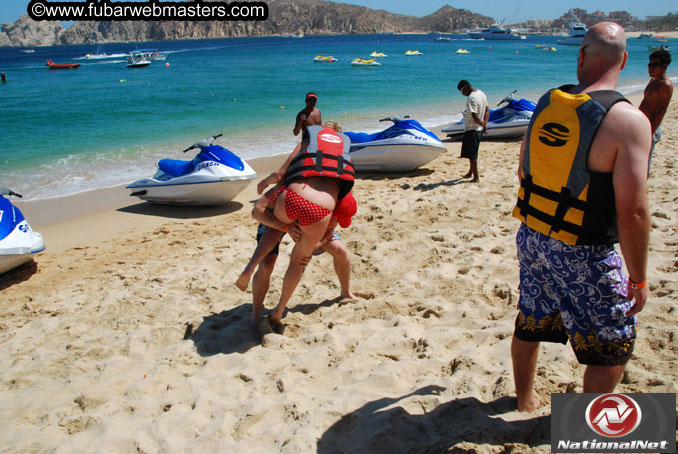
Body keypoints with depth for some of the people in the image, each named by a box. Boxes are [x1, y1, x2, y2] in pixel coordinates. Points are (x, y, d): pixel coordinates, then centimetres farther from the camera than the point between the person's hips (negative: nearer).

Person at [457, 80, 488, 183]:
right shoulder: (481, 93, 8)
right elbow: (487, 110, 12)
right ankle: (470, 173, 35)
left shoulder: (471, 99, -22)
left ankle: (476, 177, 7)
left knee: (472, 155, 1)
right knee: (472, 153, 22)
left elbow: (475, 117, -26)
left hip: (471, 130, -10)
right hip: (479, 129, 10)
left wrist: (483, 124, -9)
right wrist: (485, 125, 3)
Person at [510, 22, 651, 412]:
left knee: (530, 322, 24)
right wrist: (638, 279, -10)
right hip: (583, 255, -6)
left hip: (531, 236, 7)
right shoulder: (628, 120, -20)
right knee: (614, 343, 16)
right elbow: (632, 213, -22)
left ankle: (525, 397, 45)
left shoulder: (547, 103, 0)